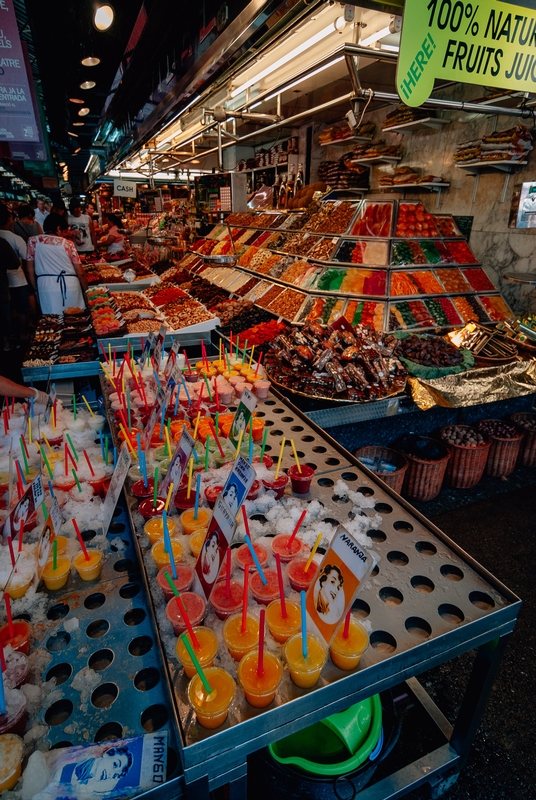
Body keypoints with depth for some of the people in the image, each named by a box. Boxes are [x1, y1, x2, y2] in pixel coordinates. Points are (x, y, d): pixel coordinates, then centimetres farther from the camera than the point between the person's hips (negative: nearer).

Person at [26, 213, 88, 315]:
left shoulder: (33, 241, 6)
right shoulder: (67, 243, 2)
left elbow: (30, 270, 7)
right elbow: (80, 273, 1)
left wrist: (37, 289, 18)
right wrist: (86, 290, 14)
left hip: (46, 285, 1)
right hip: (70, 285, -1)